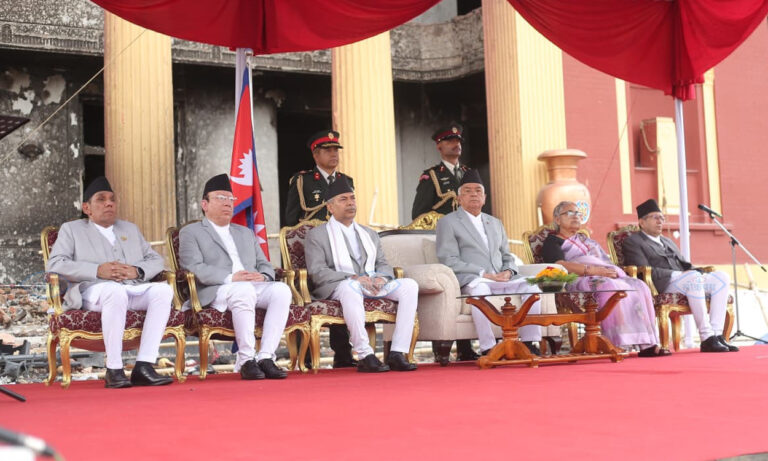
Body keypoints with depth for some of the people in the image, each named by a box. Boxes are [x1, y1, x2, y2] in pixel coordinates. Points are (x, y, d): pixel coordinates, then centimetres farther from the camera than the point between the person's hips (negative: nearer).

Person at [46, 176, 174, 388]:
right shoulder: (71, 229, 19)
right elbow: (54, 264, 2)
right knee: (115, 291, -39)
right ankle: (114, 370, -34)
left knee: (163, 289, -28)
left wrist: (136, 271, -4)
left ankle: (144, 366, -32)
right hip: (92, 291, -4)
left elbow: (156, 260, 21)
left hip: (134, 290, 4)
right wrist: (98, 270, -12)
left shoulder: (130, 229, 31)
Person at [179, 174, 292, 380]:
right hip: (216, 293, -5)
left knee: (281, 289, -28)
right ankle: (246, 360, -32)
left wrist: (263, 276, -3)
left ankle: (265, 357, -30)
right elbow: (194, 268, -4)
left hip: (253, 287, 5)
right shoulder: (190, 232, 13)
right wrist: (230, 278, -17)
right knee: (244, 291, -39)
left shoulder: (246, 233, 32)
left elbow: (264, 265, 24)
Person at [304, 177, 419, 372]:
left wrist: (380, 277, -7)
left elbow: (383, 264, 20)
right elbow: (317, 272, -5)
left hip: (373, 284, 5)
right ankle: (365, 356, -40)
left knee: (410, 285, -21)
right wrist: (353, 278, -19)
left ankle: (397, 354, -27)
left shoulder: (369, 234, 27)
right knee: (350, 287, -42)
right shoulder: (317, 235, 8)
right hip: (336, 287, -5)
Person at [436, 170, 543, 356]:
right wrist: (483, 274, -14)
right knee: (480, 290, -40)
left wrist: (508, 271, 0)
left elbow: (507, 256, 26)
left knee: (531, 287, -21)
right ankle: (488, 349, -38)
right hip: (470, 280, -6)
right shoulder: (448, 222, 7)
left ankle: (530, 344, -19)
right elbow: (450, 261, -5)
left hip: (501, 278, 6)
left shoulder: (495, 223, 27)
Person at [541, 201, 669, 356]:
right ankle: (618, 343, -43)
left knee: (639, 287, -21)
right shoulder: (552, 242, 13)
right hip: (580, 280, -7)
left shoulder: (586, 239, 35)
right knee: (610, 288, -38)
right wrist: (592, 270, -19)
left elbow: (606, 262, 25)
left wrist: (613, 271, -1)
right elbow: (559, 265, -8)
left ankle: (647, 344, -32)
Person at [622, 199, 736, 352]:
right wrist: (678, 274, -15)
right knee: (694, 277, -36)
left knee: (722, 277, -15)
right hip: (661, 287, -8)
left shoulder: (668, 242, 33)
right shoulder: (633, 242, 6)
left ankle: (717, 334, -23)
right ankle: (706, 338, -37)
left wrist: (695, 271, 0)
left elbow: (685, 265, 25)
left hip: (691, 281, 8)